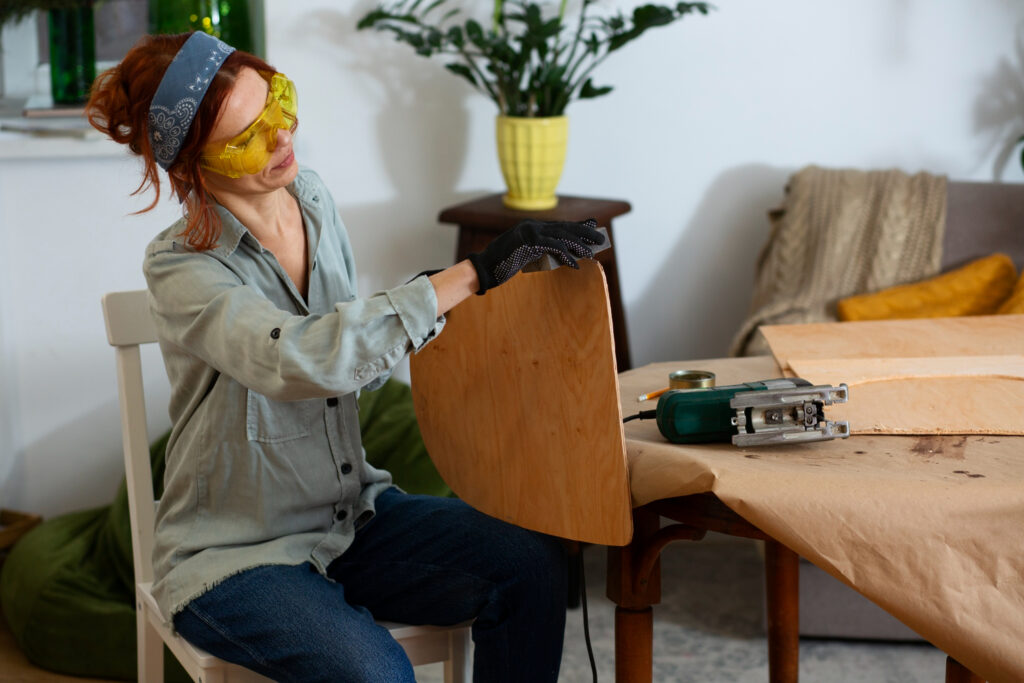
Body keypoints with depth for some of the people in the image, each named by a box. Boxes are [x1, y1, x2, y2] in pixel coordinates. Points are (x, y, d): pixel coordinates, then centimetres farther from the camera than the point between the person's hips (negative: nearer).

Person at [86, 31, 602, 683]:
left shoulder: (312, 197, 2)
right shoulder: (182, 268, -20)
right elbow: (301, 361, -40)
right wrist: (470, 275, -39)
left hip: (351, 513, 6)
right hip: (234, 556, -6)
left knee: (531, 563, -17)